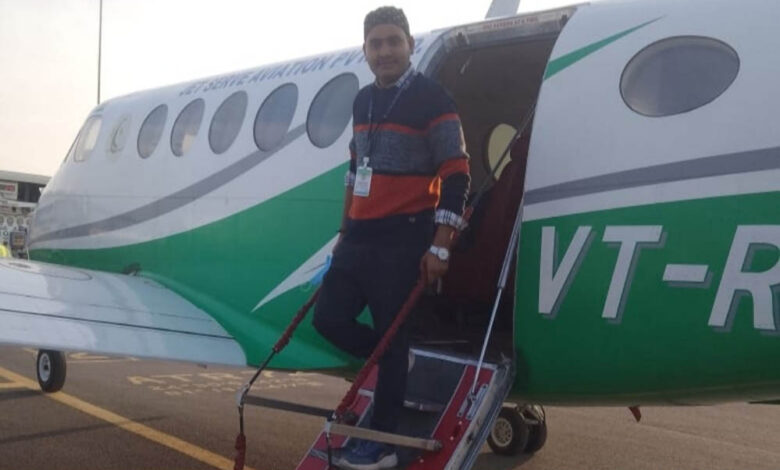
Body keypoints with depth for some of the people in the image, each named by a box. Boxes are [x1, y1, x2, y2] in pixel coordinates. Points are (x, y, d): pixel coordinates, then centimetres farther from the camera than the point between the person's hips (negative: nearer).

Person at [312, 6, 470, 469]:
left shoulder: (432, 98, -8)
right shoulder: (363, 101, 14)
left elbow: (456, 175, -12)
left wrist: (441, 245, -17)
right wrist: (344, 232, 22)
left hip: (404, 237, -7)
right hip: (360, 236, 7)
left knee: (390, 336, -1)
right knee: (330, 317, 6)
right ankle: (397, 363, 31)